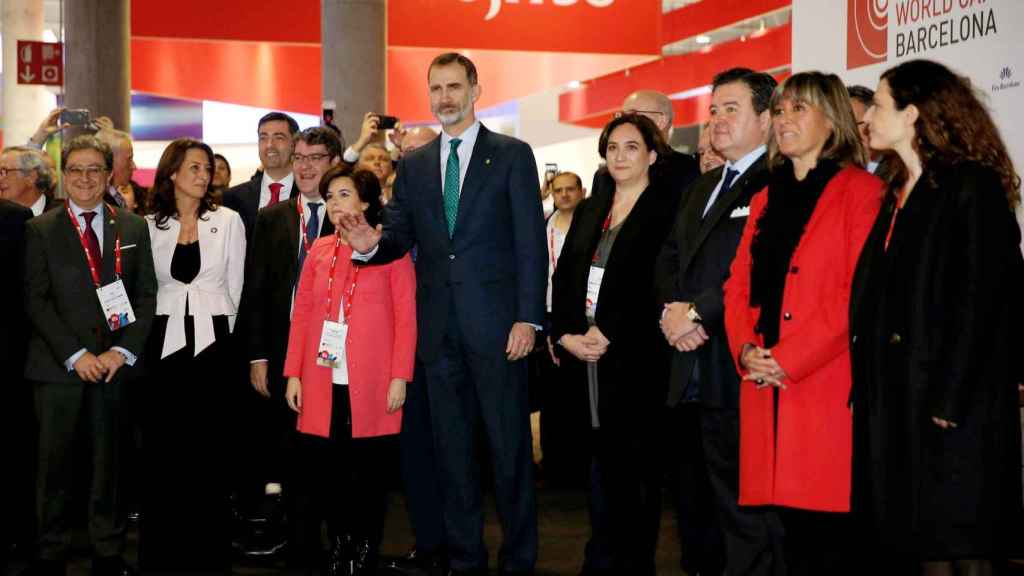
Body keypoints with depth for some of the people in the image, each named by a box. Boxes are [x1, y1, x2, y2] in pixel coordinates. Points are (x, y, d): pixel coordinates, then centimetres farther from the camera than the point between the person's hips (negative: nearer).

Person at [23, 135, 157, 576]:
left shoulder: (133, 228, 9)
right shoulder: (40, 230, 3)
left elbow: (146, 295, 6)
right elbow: (36, 300, -3)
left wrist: (123, 351, -7)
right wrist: (75, 355, -12)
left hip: (114, 364, 1)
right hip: (58, 366, -1)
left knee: (108, 462, 7)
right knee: (55, 463, 4)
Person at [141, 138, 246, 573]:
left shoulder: (227, 220, 3)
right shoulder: (150, 224, 5)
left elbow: (235, 286, 6)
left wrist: (219, 331, 6)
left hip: (212, 340, -1)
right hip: (164, 342, 1)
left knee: (208, 449, 4)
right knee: (161, 449, 2)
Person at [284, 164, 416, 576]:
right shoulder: (319, 251, 11)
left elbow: (406, 318, -3)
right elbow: (301, 314, 10)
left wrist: (400, 377, -10)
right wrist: (293, 374, 3)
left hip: (371, 385, -3)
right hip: (322, 383, 3)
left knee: (369, 473, 4)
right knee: (323, 472, 4)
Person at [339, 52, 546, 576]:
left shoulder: (512, 155, 0)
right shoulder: (414, 164, 13)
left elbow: (530, 242, -4)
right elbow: (400, 236, 9)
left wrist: (528, 318, -11)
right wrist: (372, 244, -15)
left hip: (494, 321, -4)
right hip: (439, 326, 4)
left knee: (508, 443, 2)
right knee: (451, 445, 11)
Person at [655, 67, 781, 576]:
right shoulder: (703, 186, 22)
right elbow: (670, 257, 18)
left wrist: (697, 312, -14)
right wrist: (672, 309, -1)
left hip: (738, 373, -9)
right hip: (690, 369, 9)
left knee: (744, 509, -3)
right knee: (694, 499, 16)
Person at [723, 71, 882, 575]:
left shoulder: (861, 190, -2)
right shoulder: (765, 198, 20)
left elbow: (860, 292, -12)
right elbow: (738, 284, 16)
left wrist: (789, 359, -15)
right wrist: (746, 350, -3)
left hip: (826, 386, -6)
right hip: (765, 388, 6)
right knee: (788, 535, 8)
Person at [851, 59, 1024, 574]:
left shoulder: (973, 187, -8)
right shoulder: (897, 194, 17)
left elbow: (980, 301, -16)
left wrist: (946, 402, -20)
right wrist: (863, 390, 7)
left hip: (952, 414, -8)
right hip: (893, 404, 8)